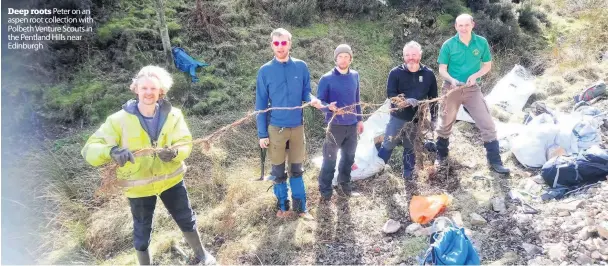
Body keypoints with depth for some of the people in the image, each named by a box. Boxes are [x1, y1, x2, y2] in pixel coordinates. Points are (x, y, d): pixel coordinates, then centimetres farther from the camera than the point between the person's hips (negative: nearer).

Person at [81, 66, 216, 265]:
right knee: (142, 233, 17)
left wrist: (174, 152, -38)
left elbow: (185, 144, -14)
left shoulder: (172, 115, -12)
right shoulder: (119, 120, -17)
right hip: (138, 186, -1)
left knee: (187, 220, 20)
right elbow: (90, 149, -21)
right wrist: (111, 151, -44)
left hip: (170, 179, 2)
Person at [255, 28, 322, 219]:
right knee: (278, 171, 11)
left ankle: (300, 207, 26)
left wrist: (312, 100, -18)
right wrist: (262, 134, -5)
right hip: (275, 128, -1)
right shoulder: (265, 71, -6)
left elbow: (305, 93, 7)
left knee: (297, 170, 13)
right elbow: (260, 104, -3)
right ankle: (282, 206, 28)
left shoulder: (301, 67, -2)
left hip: (297, 127, 1)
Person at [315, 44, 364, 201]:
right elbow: (319, 101, -9)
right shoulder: (327, 79, -10)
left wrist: (359, 119, 16)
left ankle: (344, 182, 36)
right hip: (335, 125, -5)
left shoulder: (355, 76, 6)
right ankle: (325, 189, 14)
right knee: (330, 158, 1)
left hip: (352, 124, 5)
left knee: (349, 156, 16)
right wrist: (329, 107, -30)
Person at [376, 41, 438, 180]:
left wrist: (433, 117, 6)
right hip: (398, 117, -2)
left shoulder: (429, 73, 0)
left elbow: (433, 97, 7)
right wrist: (405, 102, -30)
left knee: (411, 148, 14)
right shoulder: (395, 72, -7)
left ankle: (408, 173, 28)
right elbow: (390, 93, -13)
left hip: (417, 119, 2)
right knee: (388, 144, 4)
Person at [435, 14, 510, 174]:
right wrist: (452, 80, -23)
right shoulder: (448, 45, -7)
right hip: (451, 88, 0)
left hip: (473, 89, 1)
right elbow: (442, 69, -4)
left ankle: (494, 161, 5)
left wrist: (475, 75, -14)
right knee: (445, 124, 10)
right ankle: (441, 156, 28)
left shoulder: (481, 43, -3)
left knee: (487, 124, -5)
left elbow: (487, 65, 5)